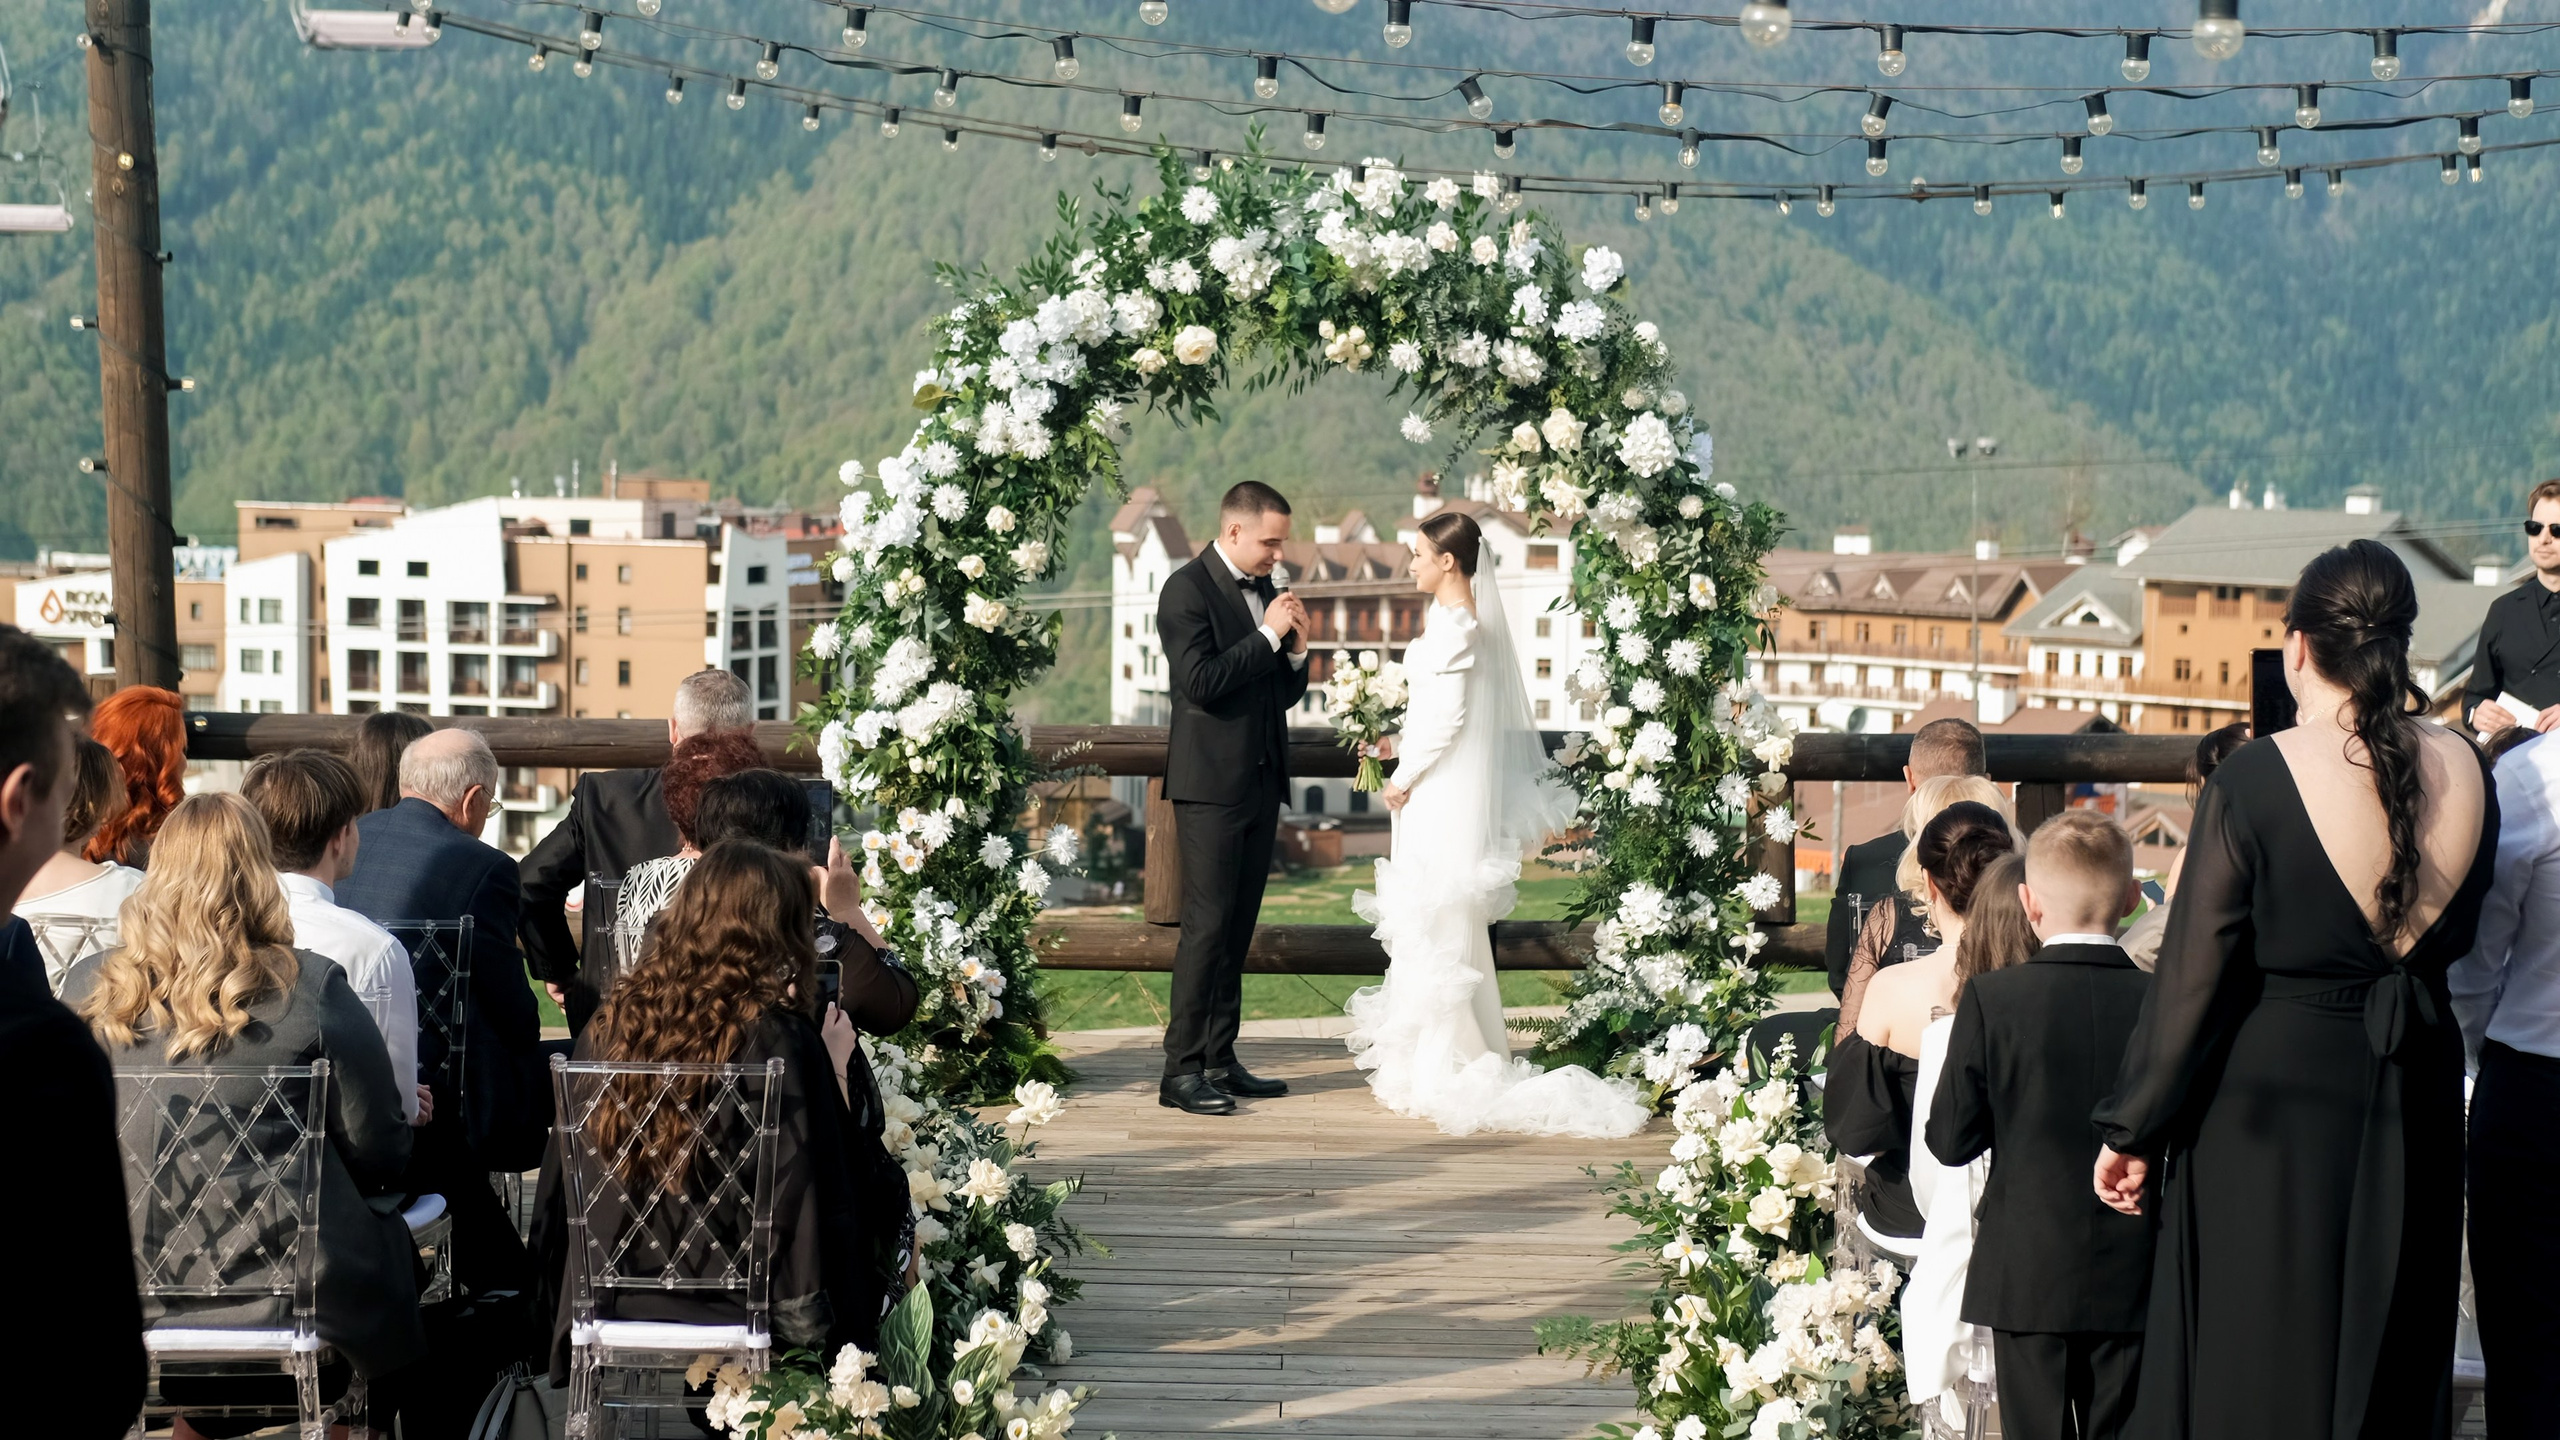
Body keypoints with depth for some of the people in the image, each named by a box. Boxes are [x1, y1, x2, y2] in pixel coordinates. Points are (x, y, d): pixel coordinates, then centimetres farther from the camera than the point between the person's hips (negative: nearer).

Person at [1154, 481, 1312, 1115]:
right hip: (1211, 784, -8)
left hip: (1261, 783, 8)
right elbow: (1201, 682, -20)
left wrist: (1297, 651, 0)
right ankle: (1182, 1070, -7)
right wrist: (1268, 635, -16)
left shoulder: (1266, 591, 15)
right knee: (1207, 925, -9)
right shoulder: (1187, 589, -8)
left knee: (1237, 928, 10)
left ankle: (1220, 1061, 15)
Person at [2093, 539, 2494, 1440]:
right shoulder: (2462, 771, -4)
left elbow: (2193, 977, -15)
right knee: (2392, 1364, 19)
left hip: (2270, 1103, -4)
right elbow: (2457, 937, 10)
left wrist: (2132, 1132, -5)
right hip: (2414, 1096, 4)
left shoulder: (2254, 779, -18)